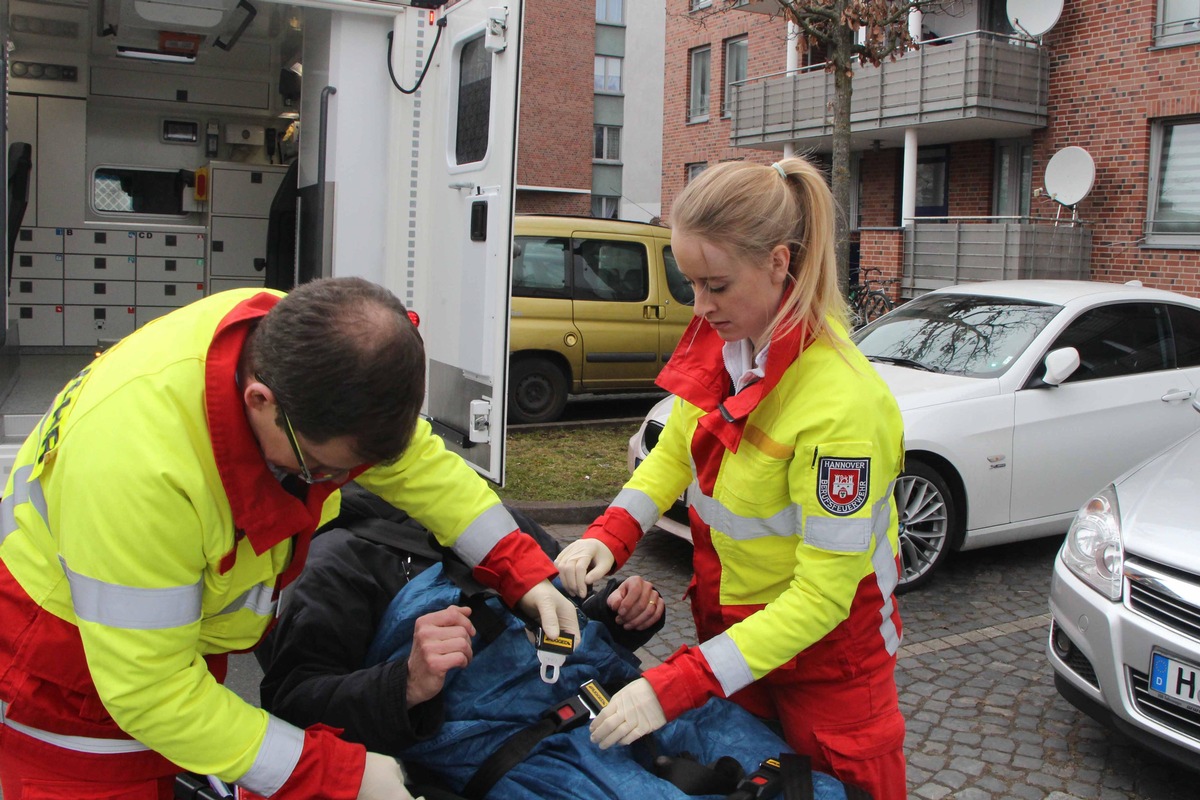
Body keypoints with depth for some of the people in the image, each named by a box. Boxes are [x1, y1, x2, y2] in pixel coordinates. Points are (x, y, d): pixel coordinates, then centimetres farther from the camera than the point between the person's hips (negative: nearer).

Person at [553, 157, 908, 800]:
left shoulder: (840, 403, -31)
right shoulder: (721, 341, -9)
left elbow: (821, 596, -28)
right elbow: (675, 450, 7)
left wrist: (676, 688, -31)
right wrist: (610, 535, -11)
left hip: (825, 658, -6)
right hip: (729, 619, 6)